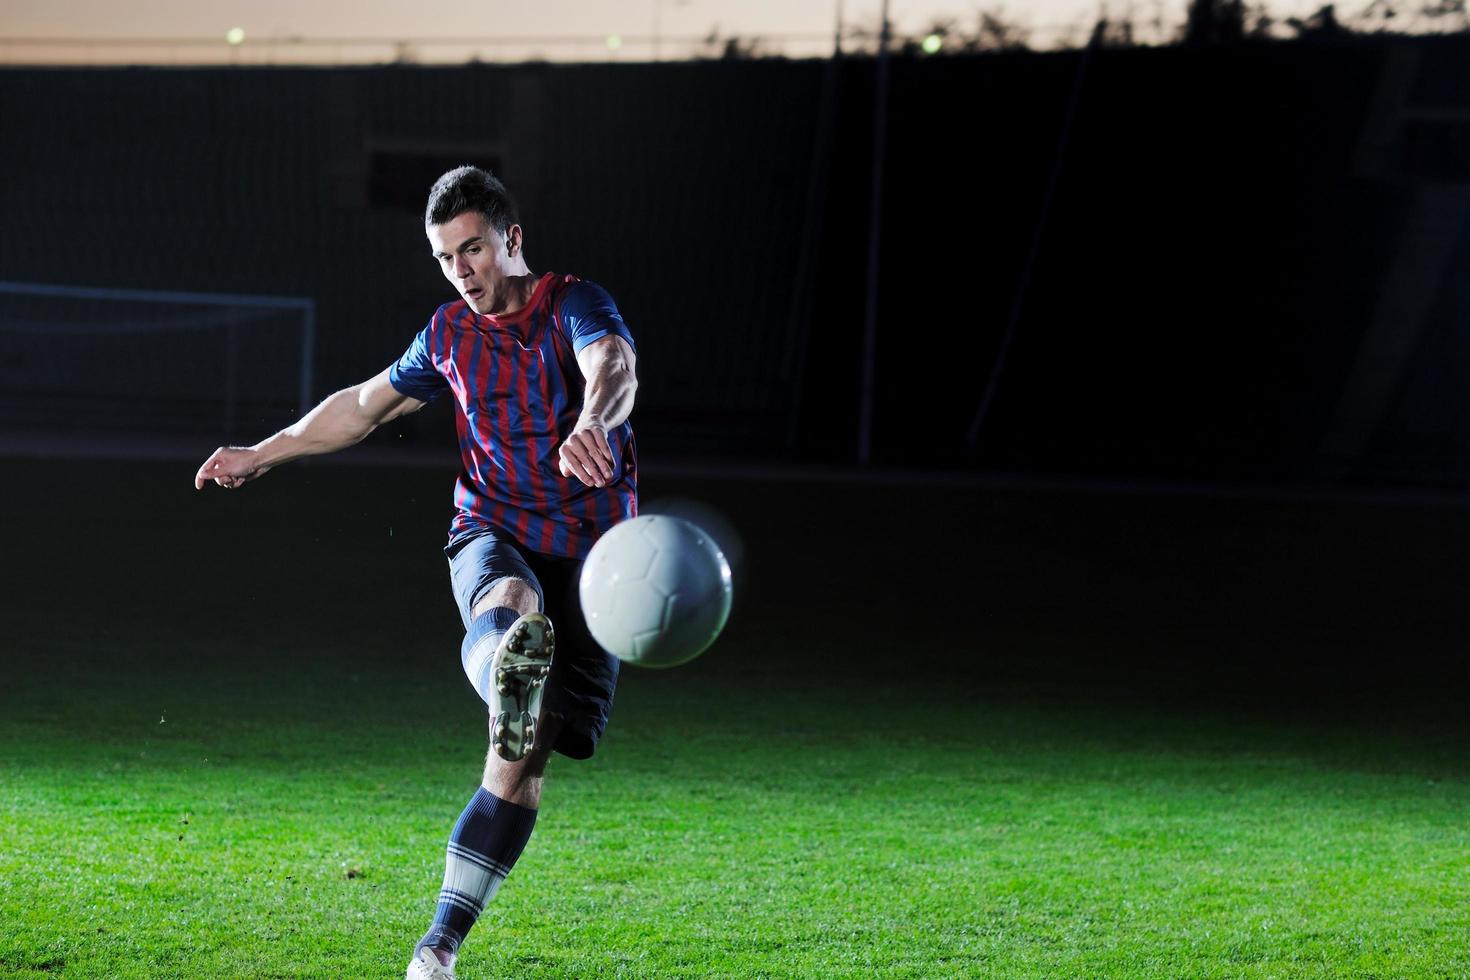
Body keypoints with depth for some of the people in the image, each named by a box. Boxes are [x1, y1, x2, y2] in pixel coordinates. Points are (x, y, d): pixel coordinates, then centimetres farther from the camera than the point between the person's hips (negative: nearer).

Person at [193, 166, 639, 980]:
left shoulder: (574, 305, -6)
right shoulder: (450, 334, 12)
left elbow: (613, 368, -30)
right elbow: (366, 403, 30)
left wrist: (591, 425, -54)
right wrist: (264, 453, 35)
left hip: (589, 553, -2)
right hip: (491, 534, 2)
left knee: (524, 762, -7)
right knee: (511, 604, -38)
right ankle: (510, 673, -75)